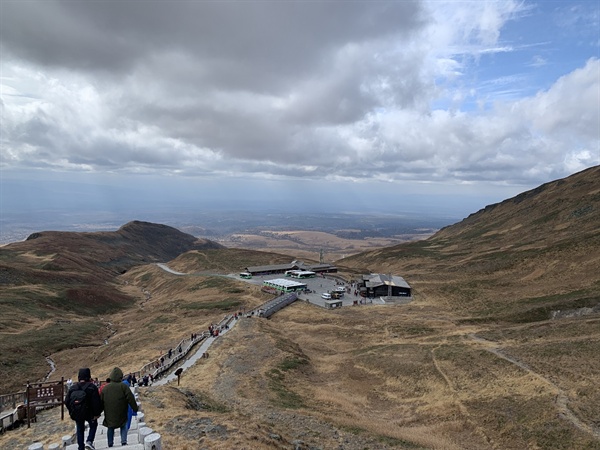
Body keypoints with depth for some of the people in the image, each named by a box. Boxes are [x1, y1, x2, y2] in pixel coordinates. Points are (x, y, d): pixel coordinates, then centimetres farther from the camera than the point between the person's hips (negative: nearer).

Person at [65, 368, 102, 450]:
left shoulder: (73, 388, -2)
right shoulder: (92, 387, -16)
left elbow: (66, 401, 2)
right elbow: (96, 402, -17)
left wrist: (72, 412, 15)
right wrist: (97, 413, -6)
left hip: (76, 414, 4)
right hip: (88, 413, -3)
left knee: (80, 430, 19)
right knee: (93, 425, 20)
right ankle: (89, 441, 2)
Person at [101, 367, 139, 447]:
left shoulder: (105, 388, -1)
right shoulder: (124, 387, -12)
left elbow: (101, 401, 8)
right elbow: (131, 399, -12)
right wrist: (135, 409, 0)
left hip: (109, 415, 2)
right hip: (122, 415, -2)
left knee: (110, 428, 22)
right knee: (124, 426, 19)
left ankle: (110, 444, 21)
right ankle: (124, 441, 5)